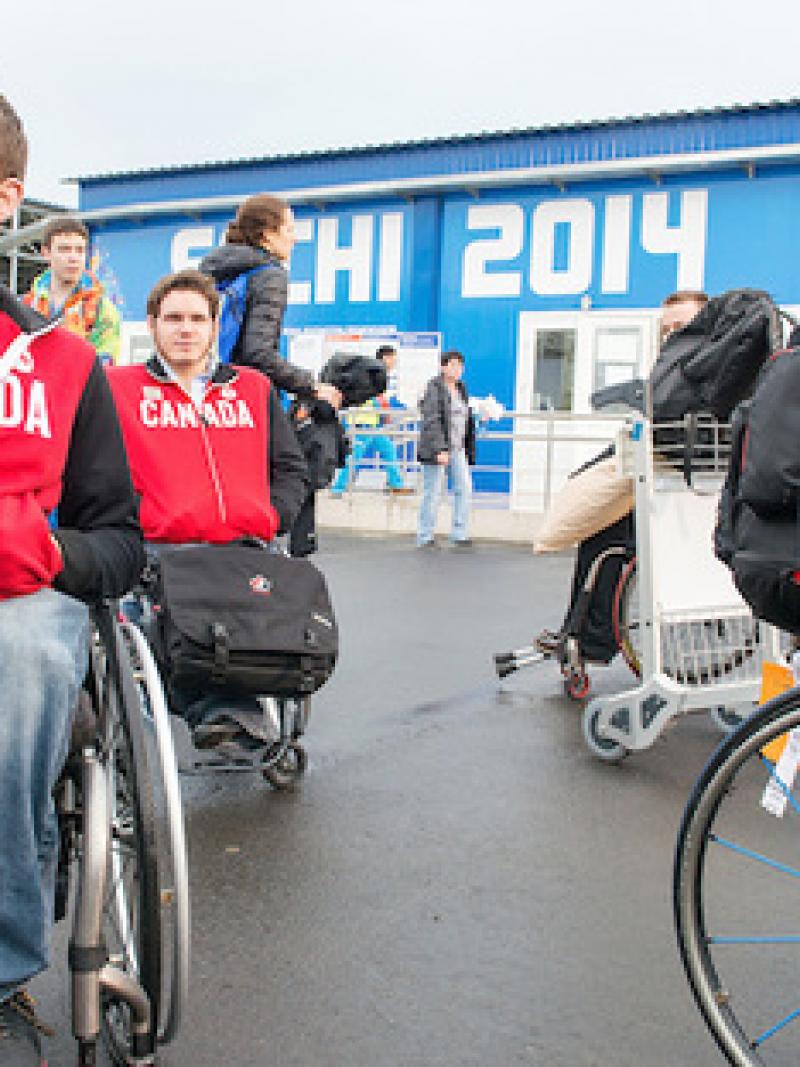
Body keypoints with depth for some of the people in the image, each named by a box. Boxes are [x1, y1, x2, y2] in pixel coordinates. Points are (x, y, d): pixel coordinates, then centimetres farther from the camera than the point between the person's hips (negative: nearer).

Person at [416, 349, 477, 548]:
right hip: (435, 448, -7)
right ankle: (425, 537, 8)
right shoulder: (434, 388, -9)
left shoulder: (461, 388, 14)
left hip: (457, 449, 7)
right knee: (432, 493, -2)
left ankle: (460, 535, 5)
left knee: (464, 488, -1)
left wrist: (468, 449, 17)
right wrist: (440, 450, -24)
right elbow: (431, 422, -17)